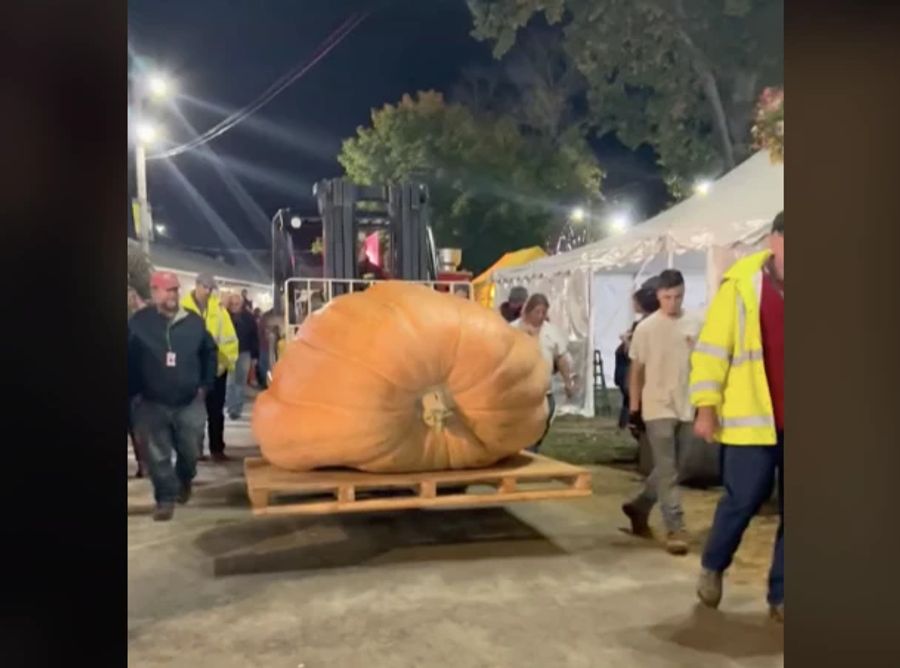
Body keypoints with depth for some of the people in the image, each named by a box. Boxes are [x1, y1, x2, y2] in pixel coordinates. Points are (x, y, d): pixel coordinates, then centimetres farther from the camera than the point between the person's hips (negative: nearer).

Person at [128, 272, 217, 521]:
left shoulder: (193, 321, 1)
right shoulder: (138, 323, -5)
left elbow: (209, 352, 11)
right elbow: (129, 360, 0)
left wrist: (205, 385, 6)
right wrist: (133, 392, -3)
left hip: (190, 403, 2)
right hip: (151, 404, -1)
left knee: (190, 451, 11)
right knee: (158, 456, 2)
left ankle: (185, 482, 40)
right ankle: (165, 499, 15)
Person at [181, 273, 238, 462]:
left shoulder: (218, 308, 4)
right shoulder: (184, 307, -5)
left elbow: (229, 336, 1)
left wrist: (228, 359, -8)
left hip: (217, 366, 2)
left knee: (216, 411, 9)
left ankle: (217, 448, 18)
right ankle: (195, 449, 17)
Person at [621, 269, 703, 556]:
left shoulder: (695, 325, 2)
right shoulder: (645, 328, -5)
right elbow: (636, 371, -1)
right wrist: (634, 409, -2)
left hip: (686, 408, 4)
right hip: (658, 409, -4)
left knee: (666, 469, 12)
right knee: (667, 471, -3)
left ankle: (639, 507, 32)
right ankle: (675, 529, 3)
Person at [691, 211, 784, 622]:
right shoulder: (742, 284, -5)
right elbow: (712, 348, -4)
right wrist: (706, 408, -8)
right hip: (754, 418, -3)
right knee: (744, 500, 3)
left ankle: (779, 596, 18)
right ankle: (713, 566, 29)